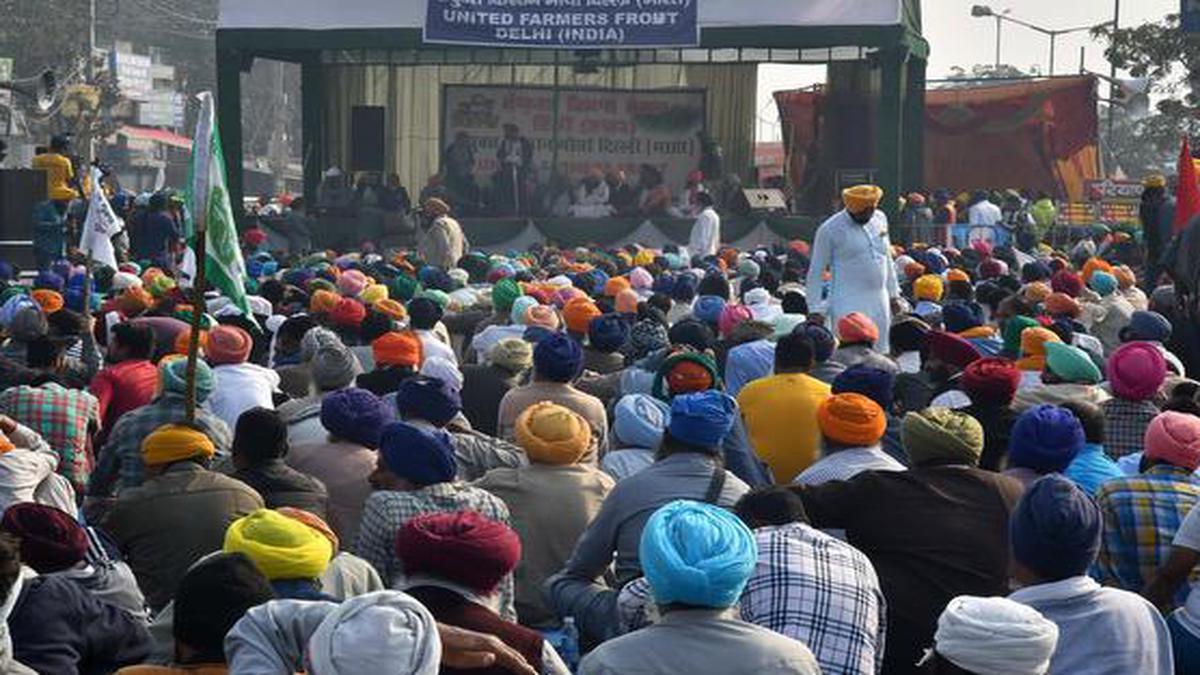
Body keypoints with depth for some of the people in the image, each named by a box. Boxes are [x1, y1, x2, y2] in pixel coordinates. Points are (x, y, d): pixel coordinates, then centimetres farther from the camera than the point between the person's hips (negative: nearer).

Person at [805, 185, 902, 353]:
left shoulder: (880, 218, 9)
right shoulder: (830, 229, -8)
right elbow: (816, 272, -3)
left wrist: (893, 293, 19)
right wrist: (815, 309, -7)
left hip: (879, 302, 6)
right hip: (848, 305, -6)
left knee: (880, 354, 6)